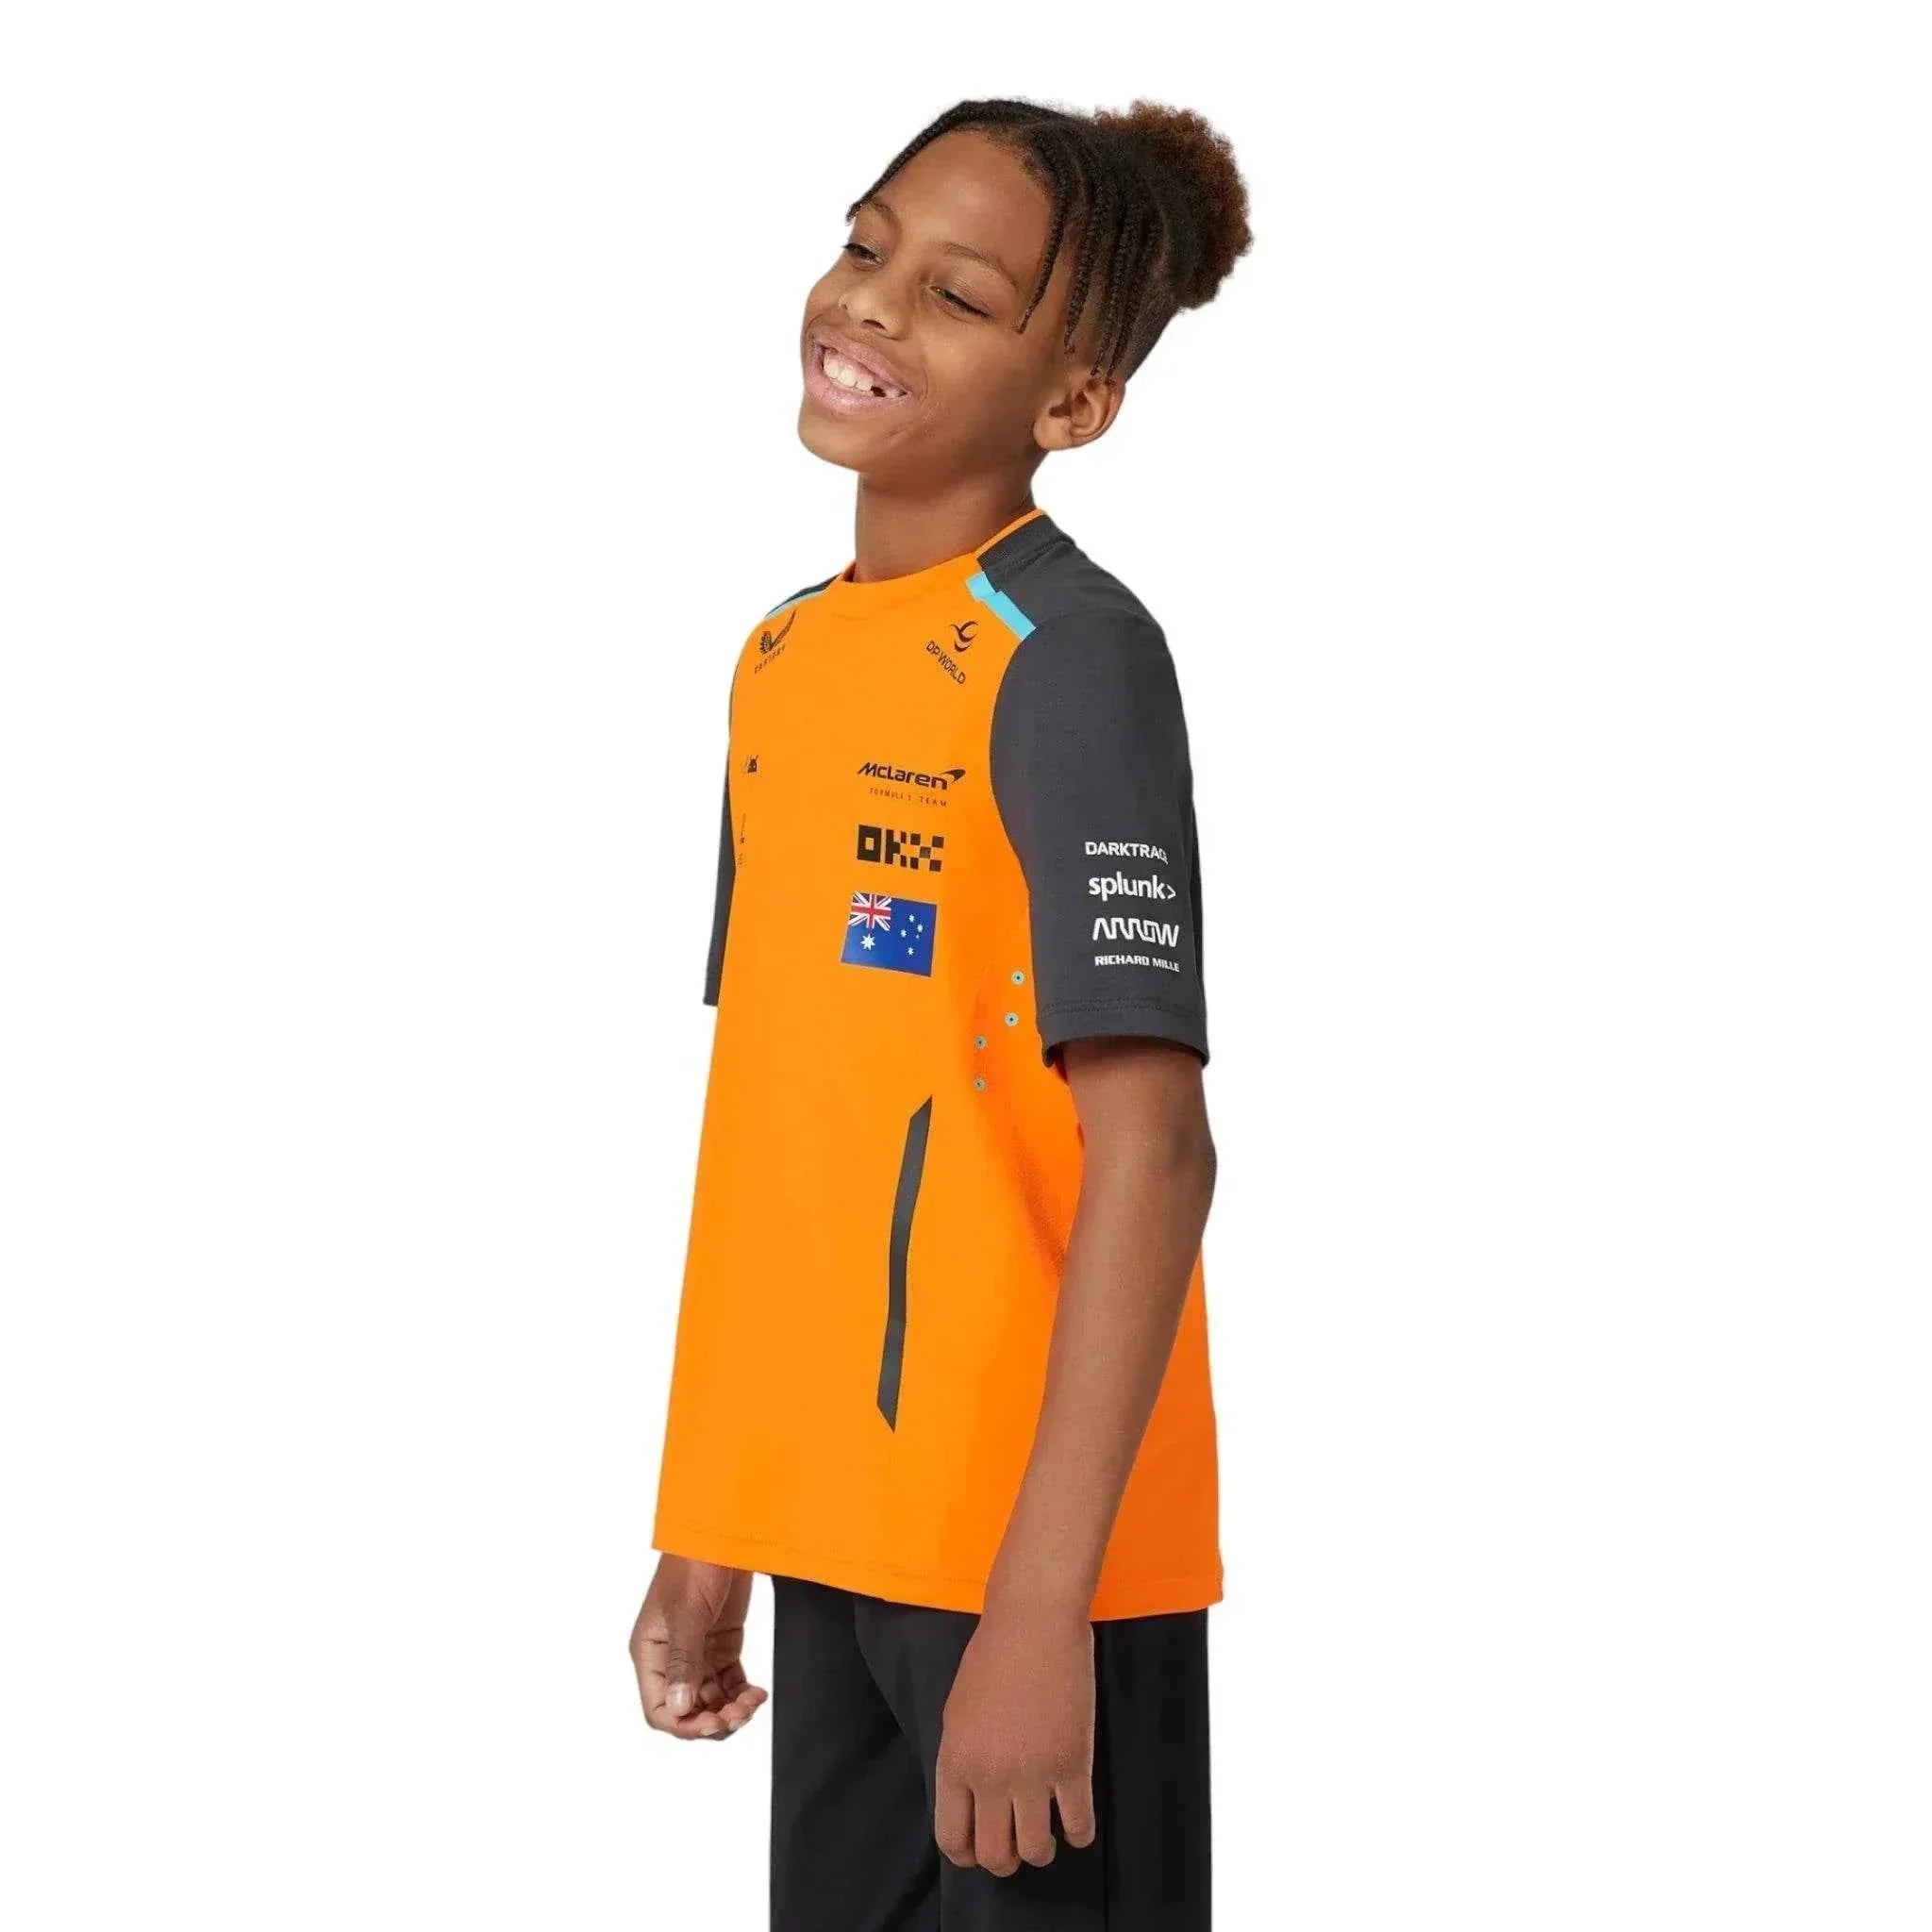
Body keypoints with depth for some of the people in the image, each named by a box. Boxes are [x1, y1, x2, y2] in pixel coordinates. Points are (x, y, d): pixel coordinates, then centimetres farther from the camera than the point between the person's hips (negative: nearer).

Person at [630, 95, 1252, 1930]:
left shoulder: (1068, 657, -12)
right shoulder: (782, 653, 10)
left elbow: (1152, 1151, -17)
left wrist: (1042, 1607, -21)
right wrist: (707, 1528, 14)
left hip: (1026, 1546, -7)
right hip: (828, 1522, 7)